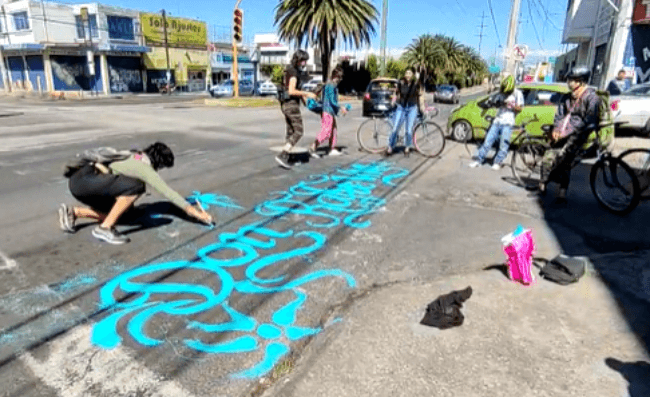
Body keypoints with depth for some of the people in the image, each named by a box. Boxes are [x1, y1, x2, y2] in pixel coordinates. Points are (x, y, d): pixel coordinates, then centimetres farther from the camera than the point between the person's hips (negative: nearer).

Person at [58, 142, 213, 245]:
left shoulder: (132, 157, 20)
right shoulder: (146, 169, -5)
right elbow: (168, 192, -6)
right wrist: (195, 212, -2)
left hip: (77, 180, 9)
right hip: (85, 181, -9)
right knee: (136, 186, -21)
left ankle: (72, 213, 19)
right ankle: (104, 228, -14)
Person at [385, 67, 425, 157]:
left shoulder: (417, 84, -4)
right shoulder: (401, 83, -2)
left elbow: (420, 96, 3)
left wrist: (422, 107, -2)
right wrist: (392, 104, 3)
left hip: (412, 108, -1)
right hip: (401, 107, 1)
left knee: (409, 130, -4)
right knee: (395, 128, -8)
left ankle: (407, 147, 17)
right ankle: (390, 147, 5)